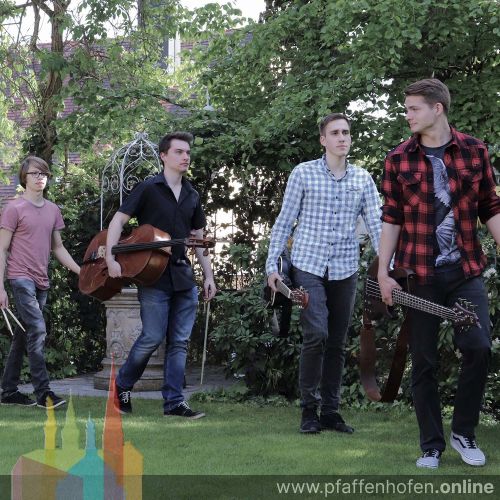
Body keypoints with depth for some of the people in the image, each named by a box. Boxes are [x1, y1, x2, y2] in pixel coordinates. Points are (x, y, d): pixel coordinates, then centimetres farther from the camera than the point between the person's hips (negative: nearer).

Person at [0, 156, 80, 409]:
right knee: (37, 330, -15)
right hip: (21, 278, -6)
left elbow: (58, 247, 20)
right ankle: (43, 392, -13)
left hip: (41, 282, 6)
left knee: (23, 335, 11)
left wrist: (81, 272, 9)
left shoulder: (52, 210, 12)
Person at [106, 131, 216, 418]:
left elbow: (199, 239, 19)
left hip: (184, 276, 6)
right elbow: (118, 220, -6)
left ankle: (174, 402, 6)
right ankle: (122, 387, 13)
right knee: (153, 337, -8)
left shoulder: (192, 196, 14)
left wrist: (209, 276, 12)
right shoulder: (148, 189, -3)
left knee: (180, 341, 3)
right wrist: (110, 258, -18)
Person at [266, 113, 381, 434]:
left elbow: (377, 224, 3)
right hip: (308, 266, -3)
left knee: (337, 343, 7)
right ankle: (309, 409, -3)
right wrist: (272, 265, -3)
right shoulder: (304, 173, 0)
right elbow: (284, 222, 2)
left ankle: (331, 411, 17)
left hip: (346, 270, 3)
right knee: (317, 335, -16)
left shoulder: (363, 179, 7)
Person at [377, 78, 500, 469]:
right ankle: (431, 445, 14)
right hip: (418, 275, 0)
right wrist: (383, 273, -1)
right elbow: (391, 218, 3)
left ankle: (464, 432, 8)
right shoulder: (399, 159, 2)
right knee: (424, 361, 4)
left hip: (466, 272, 0)